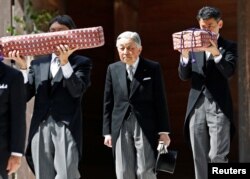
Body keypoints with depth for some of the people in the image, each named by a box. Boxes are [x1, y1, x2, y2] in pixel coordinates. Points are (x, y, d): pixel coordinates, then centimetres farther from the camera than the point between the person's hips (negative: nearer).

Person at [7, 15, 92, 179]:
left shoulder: (81, 63, 7)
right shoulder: (38, 63, 17)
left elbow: (77, 90, -9)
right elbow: (25, 95, 9)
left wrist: (65, 62, -18)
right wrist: (23, 66, -4)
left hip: (67, 128, -4)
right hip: (40, 129, 4)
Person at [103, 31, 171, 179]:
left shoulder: (153, 68, -1)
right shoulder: (113, 69, 8)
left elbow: (160, 101, -1)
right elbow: (108, 103, 10)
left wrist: (164, 131, -4)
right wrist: (107, 132, 6)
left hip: (146, 128, -3)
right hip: (121, 128, 3)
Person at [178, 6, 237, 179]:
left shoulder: (229, 47, 4)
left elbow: (229, 72, -11)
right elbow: (184, 76, 7)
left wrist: (216, 53, -28)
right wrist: (185, 56, -13)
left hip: (218, 107, -4)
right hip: (197, 106, 4)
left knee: (217, 156, -11)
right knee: (199, 156, 5)